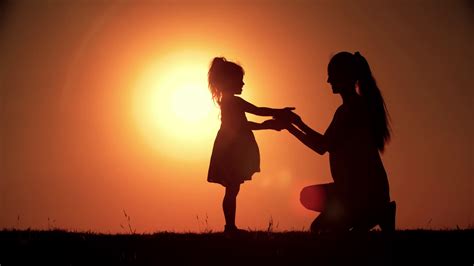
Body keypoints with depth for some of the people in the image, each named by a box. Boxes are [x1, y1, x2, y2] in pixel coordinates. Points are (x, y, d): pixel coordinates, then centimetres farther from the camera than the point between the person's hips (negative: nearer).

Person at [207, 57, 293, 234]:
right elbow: (239, 125, -22)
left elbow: (257, 110, 18)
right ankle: (230, 226, -8)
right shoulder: (230, 101, -12)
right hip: (231, 151, -10)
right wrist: (265, 125, -24)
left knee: (233, 189, 9)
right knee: (232, 189, -9)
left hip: (234, 151, 10)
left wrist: (279, 112, 8)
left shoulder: (233, 102, 18)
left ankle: (231, 226, 11)